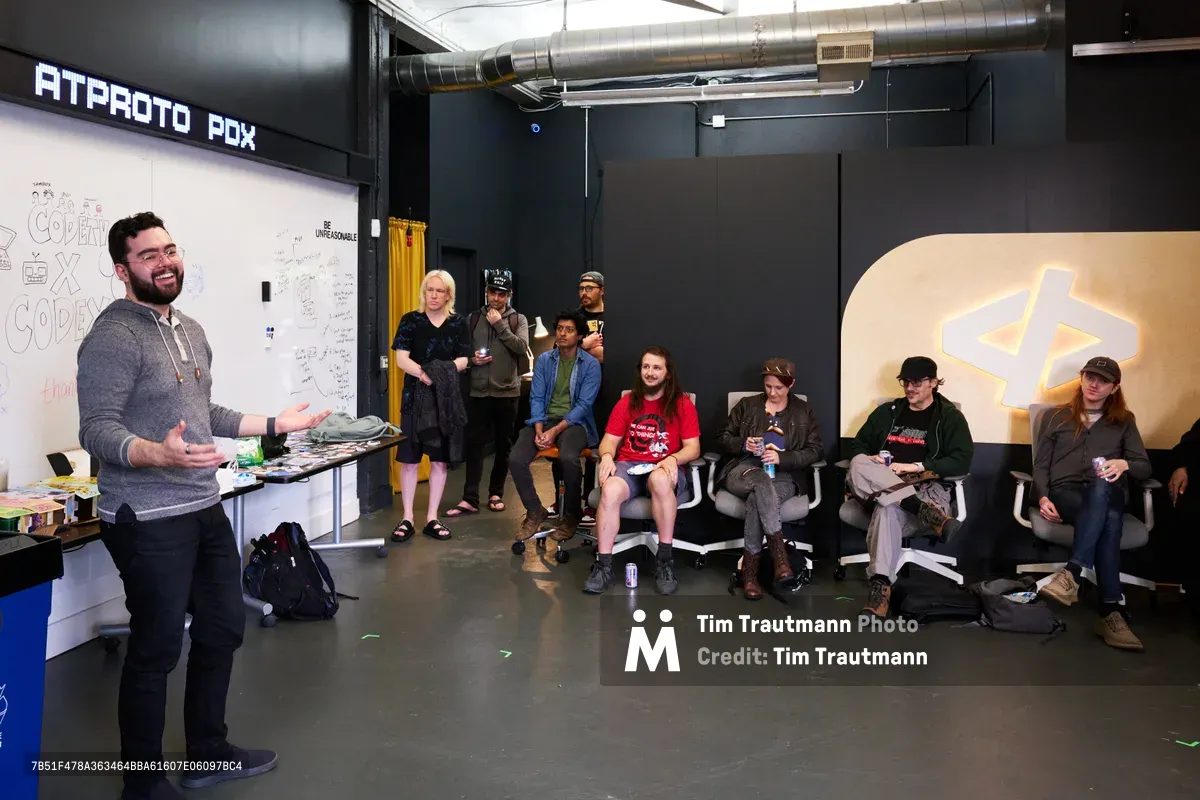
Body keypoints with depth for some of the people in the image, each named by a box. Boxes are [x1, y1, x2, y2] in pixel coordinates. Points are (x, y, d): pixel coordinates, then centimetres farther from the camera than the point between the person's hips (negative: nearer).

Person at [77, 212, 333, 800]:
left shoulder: (191, 330, 13)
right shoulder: (113, 336, -14)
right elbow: (97, 431, -22)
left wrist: (275, 424, 20)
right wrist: (157, 453, -40)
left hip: (206, 509, 9)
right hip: (149, 522, -9)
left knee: (223, 629, 17)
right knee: (157, 650, 2)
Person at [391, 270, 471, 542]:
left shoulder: (458, 323, 6)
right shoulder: (410, 320, 2)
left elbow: (463, 360, 1)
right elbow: (401, 359, -6)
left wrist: (442, 371, -19)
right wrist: (423, 372, -25)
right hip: (415, 397, -1)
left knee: (440, 459, 4)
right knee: (409, 458, -2)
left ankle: (432, 519, 12)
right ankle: (407, 519, 6)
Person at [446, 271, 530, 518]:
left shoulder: (518, 320, 3)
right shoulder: (473, 319, 7)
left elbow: (522, 347, -13)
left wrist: (500, 325, -14)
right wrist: (471, 359, -10)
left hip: (507, 393, -1)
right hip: (478, 392, 1)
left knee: (503, 445, 8)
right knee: (474, 444, -2)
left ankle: (496, 494, 21)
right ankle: (470, 499, -1)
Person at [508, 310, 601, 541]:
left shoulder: (591, 364, -3)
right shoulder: (543, 360, 8)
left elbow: (584, 404, -9)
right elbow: (536, 397, 4)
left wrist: (555, 430, -20)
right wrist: (539, 430, -14)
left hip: (574, 422, -3)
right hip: (544, 420, 4)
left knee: (569, 458, -36)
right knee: (516, 460, -22)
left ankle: (571, 515, -9)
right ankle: (535, 511, 2)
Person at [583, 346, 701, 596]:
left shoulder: (682, 404, 5)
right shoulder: (627, 403, 13)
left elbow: (693, 448, 1)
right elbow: (609, 440, 11)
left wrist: (672, 458, -21)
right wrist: (607, 456, -13)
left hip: (664, 469, -2)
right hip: (629, 466, 2)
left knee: (660, 481, -40)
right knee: (610, 490, -34)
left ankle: (664, 561, -28)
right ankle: (603, 566, -25)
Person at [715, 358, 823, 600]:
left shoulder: (804, 411, 16)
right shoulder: (747, 405, 17)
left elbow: (816, 450, 7)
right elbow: (723, 438, 17)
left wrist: (781, 458, -10)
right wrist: (743, 444, -7)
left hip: (783, 475, 0)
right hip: (744, 470, 0)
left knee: (756, 498, -37)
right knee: (761, 480, -39)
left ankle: (750, 567, -32)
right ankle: (779, 556, -44)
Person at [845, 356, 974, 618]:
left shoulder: (950, 417, 10)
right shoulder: (887, 411, 21)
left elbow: (962, 461, -2)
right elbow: (858, 444, 23)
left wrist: (916, 466, -12)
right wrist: (869, 459, -2)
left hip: (924, 486, -3)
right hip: (879, 487, 4)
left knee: (888, 510, -40)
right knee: (859, 466, -34)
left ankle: (880, 585, -49)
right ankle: (925, 511, -47)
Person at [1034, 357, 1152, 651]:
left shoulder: (1124, 421, 20)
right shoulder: (1056, 416, 18)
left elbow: (1145, 468, 11)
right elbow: (1041, 465, 12)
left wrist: (1124, 464, -14)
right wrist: (1043, 497, -8)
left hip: (1109, 495, 1)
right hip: (1065, 494, -1)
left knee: (1102, 488, -41)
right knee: (1107, 519, -38)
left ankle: (1072, 574, -50)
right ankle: (1111, 612, -45)